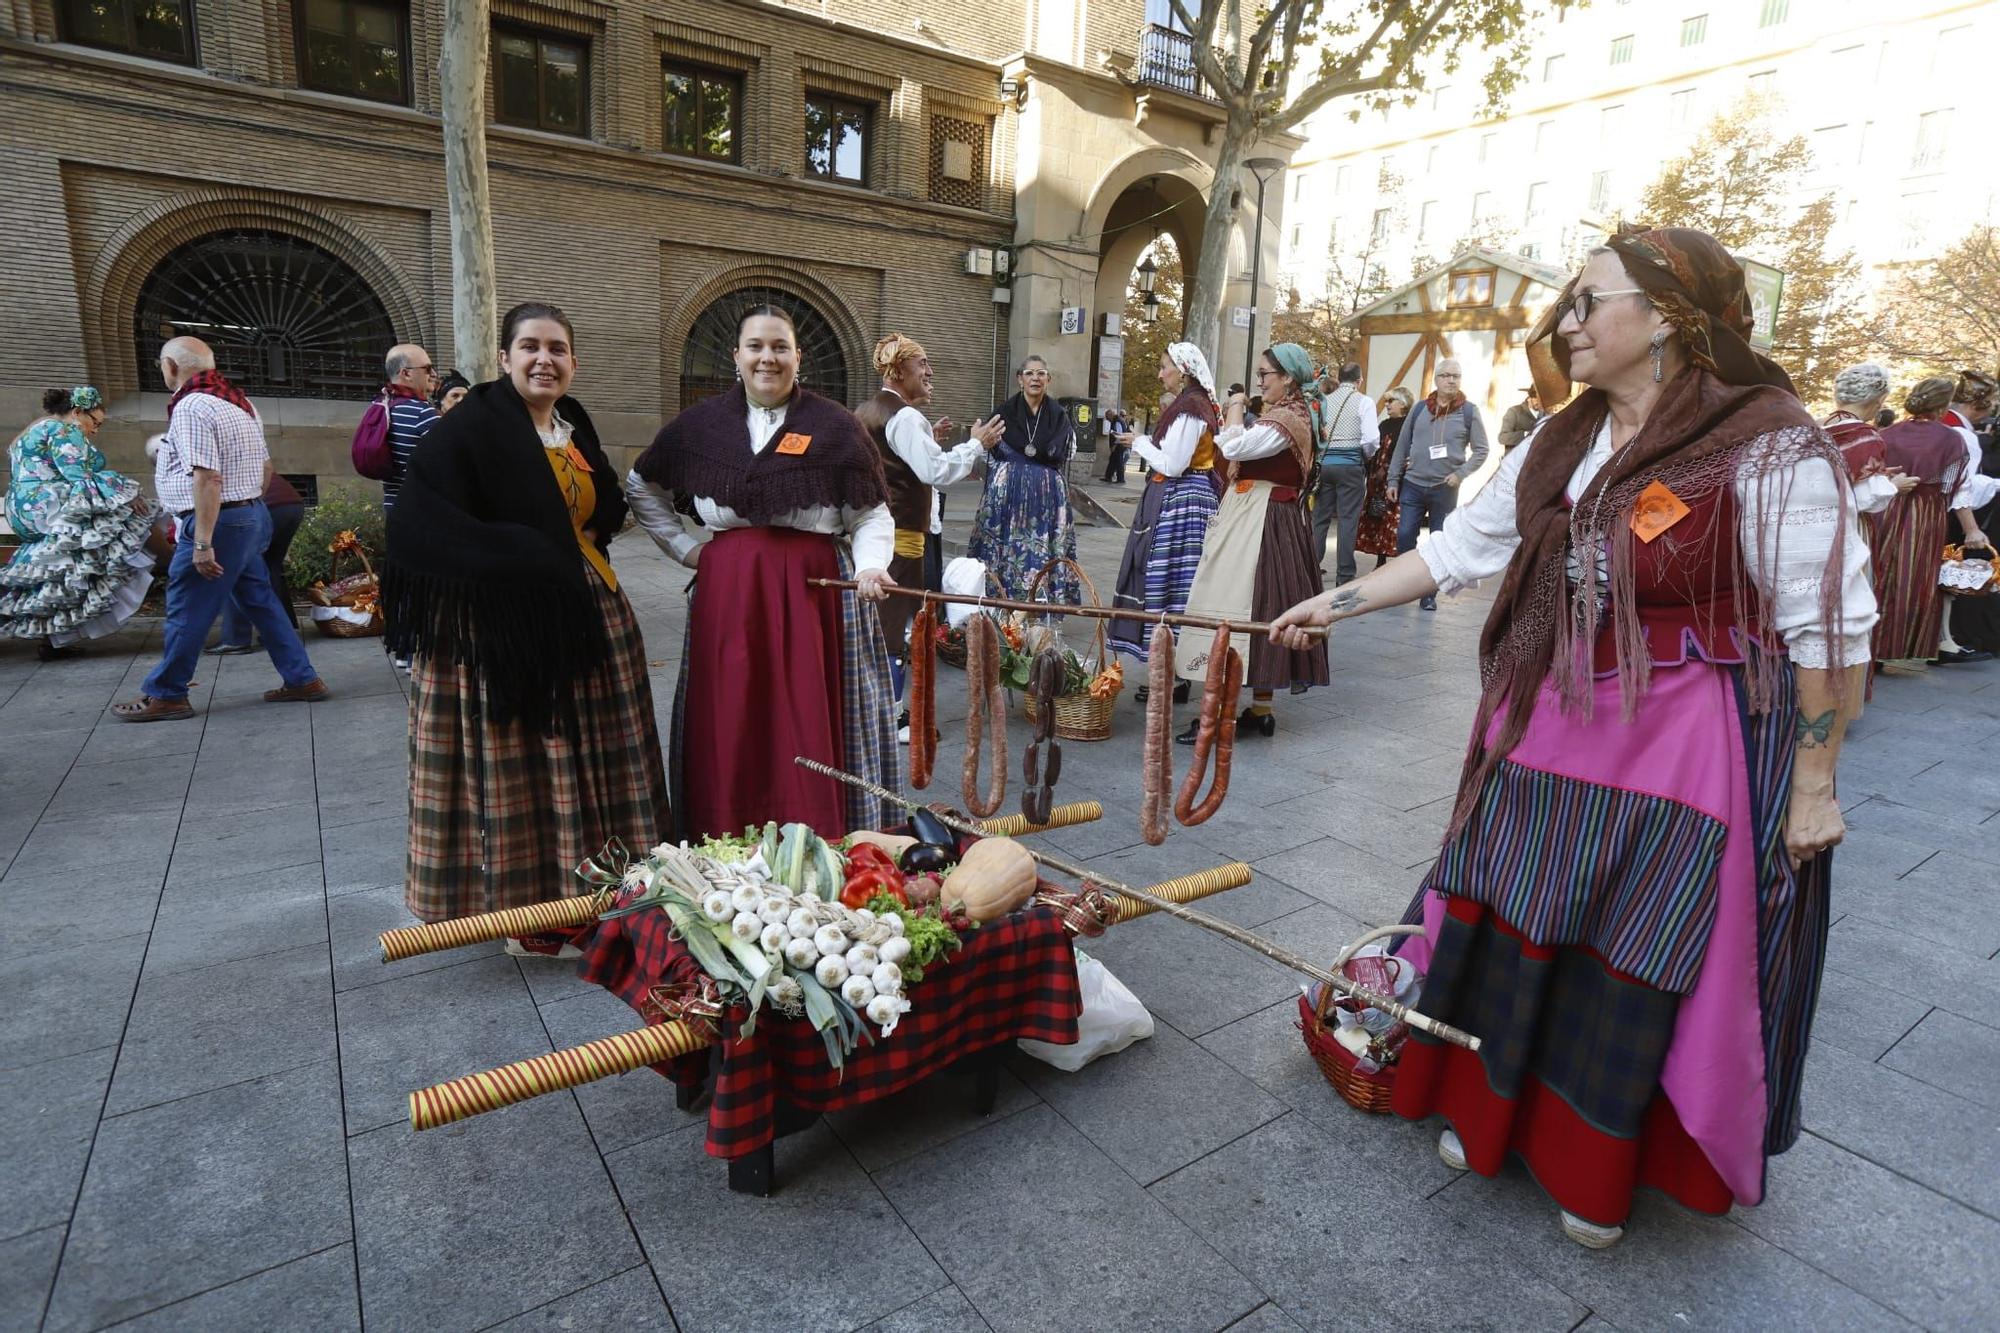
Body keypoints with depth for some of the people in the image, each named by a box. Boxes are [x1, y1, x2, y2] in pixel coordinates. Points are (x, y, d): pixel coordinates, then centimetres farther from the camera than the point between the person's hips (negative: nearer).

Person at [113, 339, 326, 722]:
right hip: (252, 516, 9)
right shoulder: (237, 399, 12)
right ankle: (302, 679, 14)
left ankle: (165, 695, 12)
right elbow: (265, 465, 19)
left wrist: (203, 543, -23)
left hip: (218, 522, -9)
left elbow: (207, 478, -23)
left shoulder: (191, 406, -16)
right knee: (261, 601, 12)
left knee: (187, 612, 1)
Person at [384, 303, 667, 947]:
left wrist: (577, 549, 2)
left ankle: (585, 889, 25)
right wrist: (524, 555, -18)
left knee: (584, 762, 12)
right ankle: (523, 910, 14)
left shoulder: (575, 426, 12)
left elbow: (606, 510, 23)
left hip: (584, 616, 7)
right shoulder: (469, 428, -9)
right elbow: (422, 524, -18)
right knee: (518, 766, 1)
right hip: (503, 623, -7)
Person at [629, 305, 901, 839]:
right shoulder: (701, 424, 9)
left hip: (814, 593, -2)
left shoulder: (834, 425, 1)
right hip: (728, 593, 3)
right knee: (731, 727, 6)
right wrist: (683, 546, 12)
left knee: (811, 725, 0)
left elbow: (872, 514, 1)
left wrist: (871, 566, -17)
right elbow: (642, 487, 22)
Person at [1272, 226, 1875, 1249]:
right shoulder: (1559, 446, 4)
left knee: (1638, 970, 9)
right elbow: (1458, 546, 8)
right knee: (1514, 931, 14)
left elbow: (1830, 631, -13)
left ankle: (1601, 1173, 34)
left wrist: (1814, 783, -10)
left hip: (1684, 754, -5)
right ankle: (1489, 1113, 38)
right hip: (1548, 733, 6)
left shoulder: (1769, 447, -15)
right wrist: (1336, 602, 4)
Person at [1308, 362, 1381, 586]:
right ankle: (1344, 576, 0)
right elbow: (1371, 439, -11)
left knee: (1320, 518, 9)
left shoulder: (1324, 400, 8)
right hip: (1351, 464, -3)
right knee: (1348, 520, 0)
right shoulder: (1363, 401, -2)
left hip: (1323, 462, 4)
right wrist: (1367, 456, 8)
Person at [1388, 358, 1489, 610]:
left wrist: (1461, 473, -11)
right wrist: (1393, 479, 5)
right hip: (1412, 485, 1)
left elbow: (1480, 451, 3)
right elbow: (1402, 446, 9)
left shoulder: (1469, 412, 2)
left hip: (1446, 489, -1)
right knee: (1404, 536, -6)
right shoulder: (1419, 409, 6)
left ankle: (1428, 594, 14)